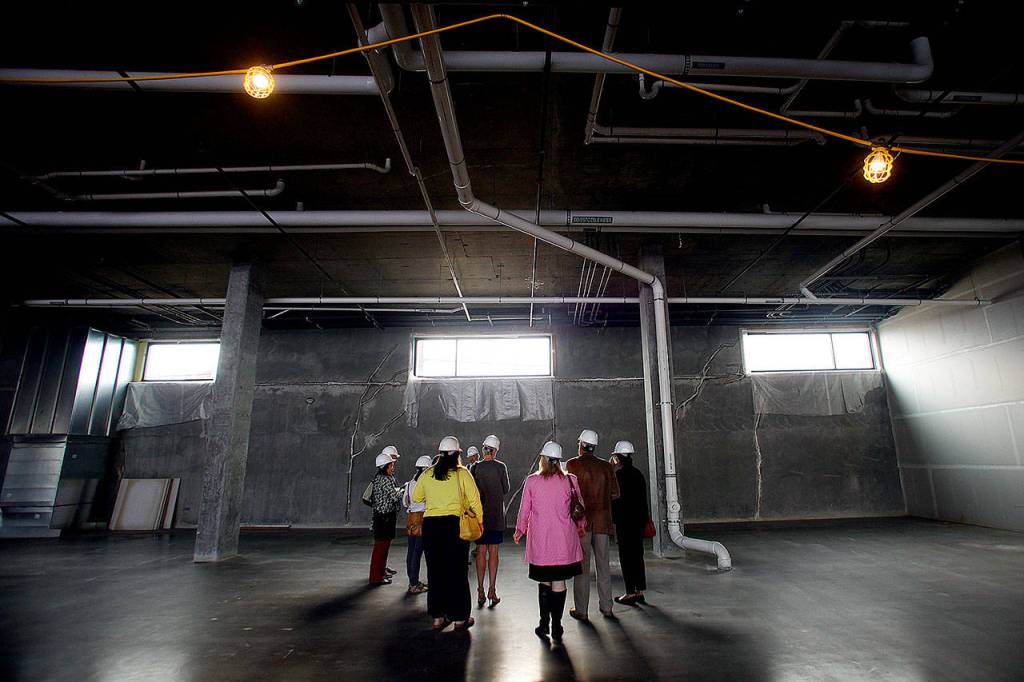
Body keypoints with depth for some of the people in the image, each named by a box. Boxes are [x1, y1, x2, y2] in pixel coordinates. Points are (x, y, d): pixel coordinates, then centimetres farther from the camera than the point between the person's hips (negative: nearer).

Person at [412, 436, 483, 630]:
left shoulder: (427, 474, 4)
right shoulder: (462, 473, -6)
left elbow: (416, 498, 14)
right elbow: (474, 500, -6)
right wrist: (479, 520, 8)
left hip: (430, 524, 3)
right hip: (455, 524, -3)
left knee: (435, 571, 14)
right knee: (457, 571, 9)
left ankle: (438, 617, 22)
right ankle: (459, 618, 17)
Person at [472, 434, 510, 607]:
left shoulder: (475, 467, -3)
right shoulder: (500, 466, -8)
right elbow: (506, 489, 0)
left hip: (480, 514, 2)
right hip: (496, 515, -1)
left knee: (481, 552, 9)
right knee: (493, 552, 5)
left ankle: (480, 591, 13)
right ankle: (492, 591, 7)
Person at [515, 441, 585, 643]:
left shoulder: (532, 481, -5)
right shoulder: (570, 480, -5)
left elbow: (524, 509, 2)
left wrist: (520, 530, 18)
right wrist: (580, 526, 22)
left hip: (540, 540, 0)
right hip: (564, 540, 0)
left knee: (544, 582, 15)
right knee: (559, 582, 8)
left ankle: (544, 624, 19)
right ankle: (556, 627, 14)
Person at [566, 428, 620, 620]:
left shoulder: (573, 464, -7)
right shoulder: (606, 466, 4)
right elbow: (615, 493, 6)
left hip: (581, 520, -3)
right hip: (602, 521, 4)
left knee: (582, 565, 4)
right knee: (603, 565, 13)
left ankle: (581, 610, 10)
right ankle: (606, 608, 21)